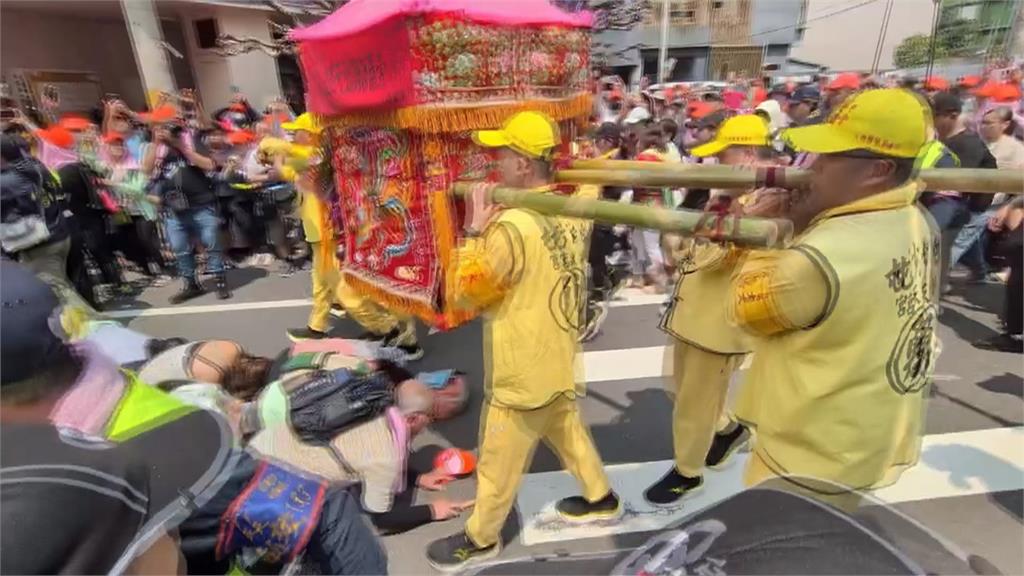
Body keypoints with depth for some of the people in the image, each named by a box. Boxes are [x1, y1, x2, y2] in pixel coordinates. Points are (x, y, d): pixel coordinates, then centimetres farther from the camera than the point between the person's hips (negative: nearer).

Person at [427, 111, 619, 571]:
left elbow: (462, 293, -19)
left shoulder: (511, 226, -27)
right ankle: (601, 499, 47)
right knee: (567, 429, 28)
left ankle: (480, 538, 33)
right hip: (557, 358, 8)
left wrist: (474, 232, -13)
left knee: (498, 460, 12)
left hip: (522, 370, -8)